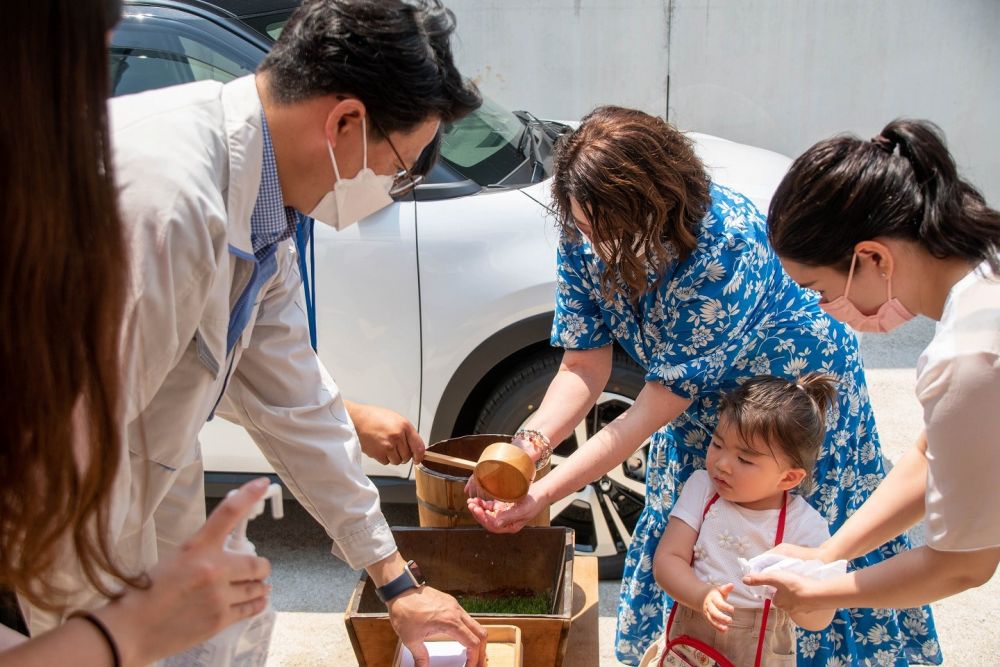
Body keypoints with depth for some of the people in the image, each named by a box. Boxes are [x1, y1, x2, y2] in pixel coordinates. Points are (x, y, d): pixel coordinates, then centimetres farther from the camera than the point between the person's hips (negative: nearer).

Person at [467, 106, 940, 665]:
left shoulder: (725, 247, -39)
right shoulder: (587, 239, -21)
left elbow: (657, 409, -36)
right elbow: (583, 370, -17)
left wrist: (542, 495, -40)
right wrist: (531, 441, -37)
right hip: (704, 395, 6)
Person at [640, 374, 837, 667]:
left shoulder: (805, 525, -10)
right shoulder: (702, 487, -2)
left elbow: (821, 618, -9)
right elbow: (667, 559, -8)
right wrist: (704, 598, -25)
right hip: (689, 640, 1)